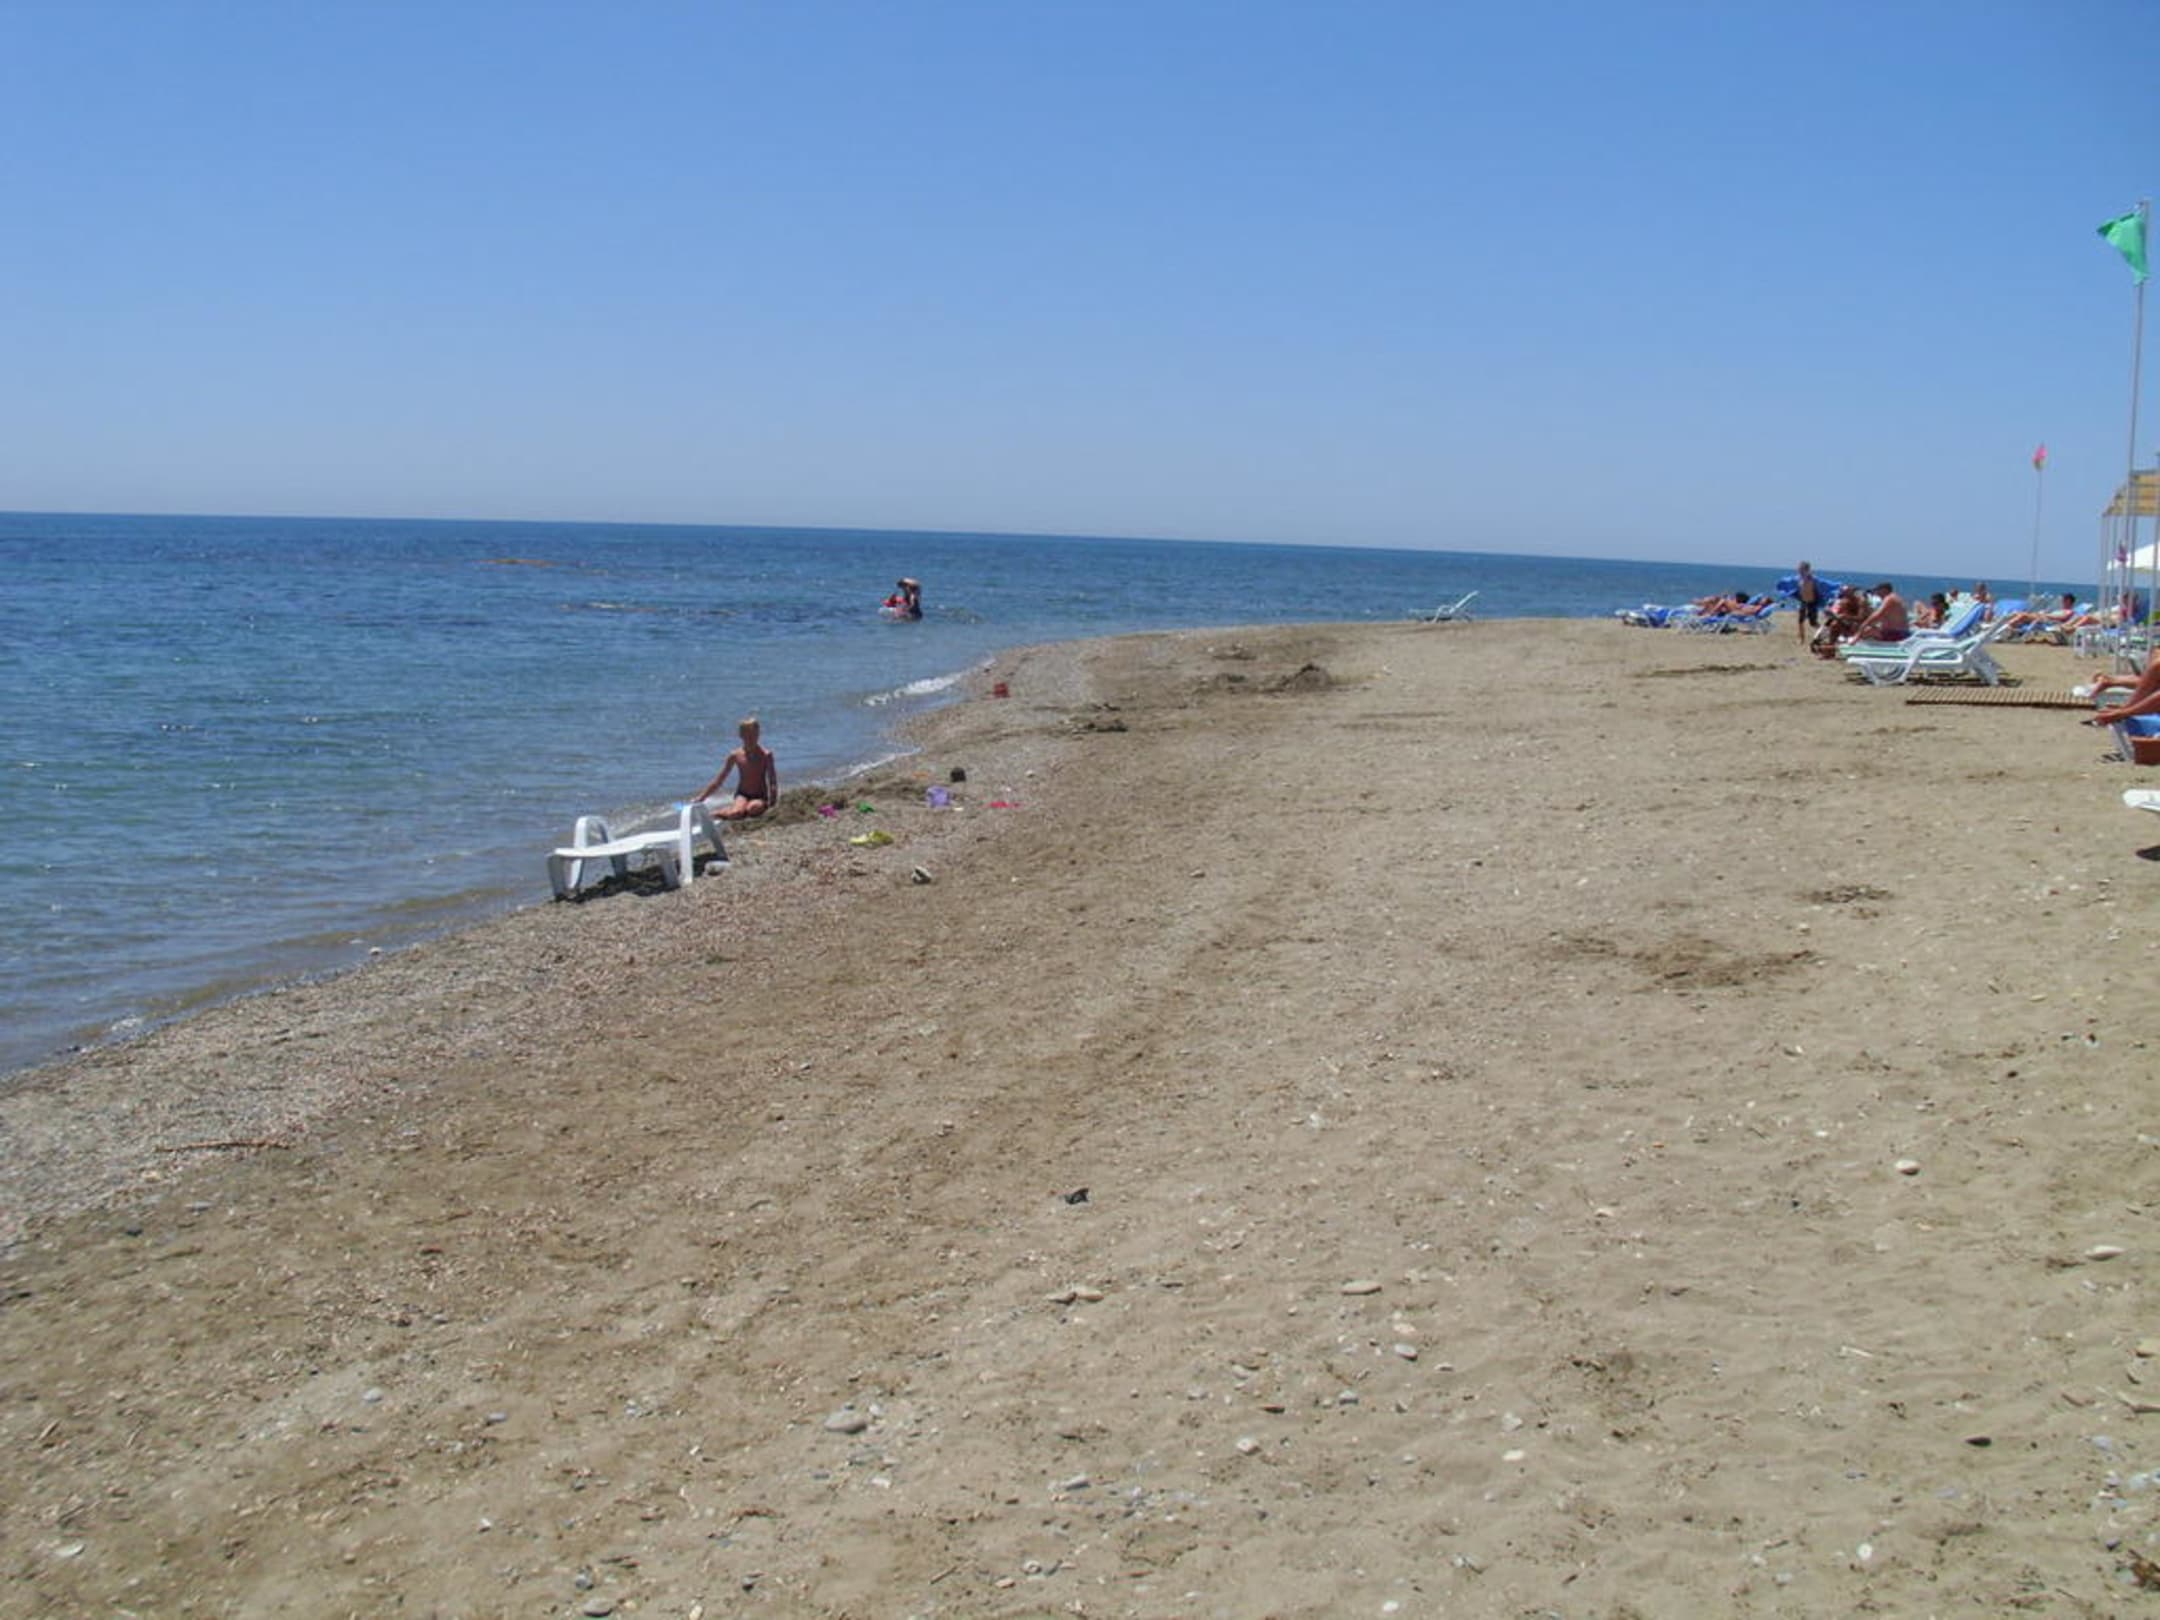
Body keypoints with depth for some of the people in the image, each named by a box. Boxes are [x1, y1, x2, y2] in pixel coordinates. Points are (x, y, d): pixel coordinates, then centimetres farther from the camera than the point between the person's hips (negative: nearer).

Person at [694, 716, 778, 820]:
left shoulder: (765, 755, -7)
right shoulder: (736, 756, -1)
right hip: (742, 795, 1)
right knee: (736, 814, -33)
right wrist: (700, 799, 4)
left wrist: (772, 802, -20)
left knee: (753, 809, -37)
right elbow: (717, 781, 6)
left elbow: (773, 782, -5)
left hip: (760, 797, -1)